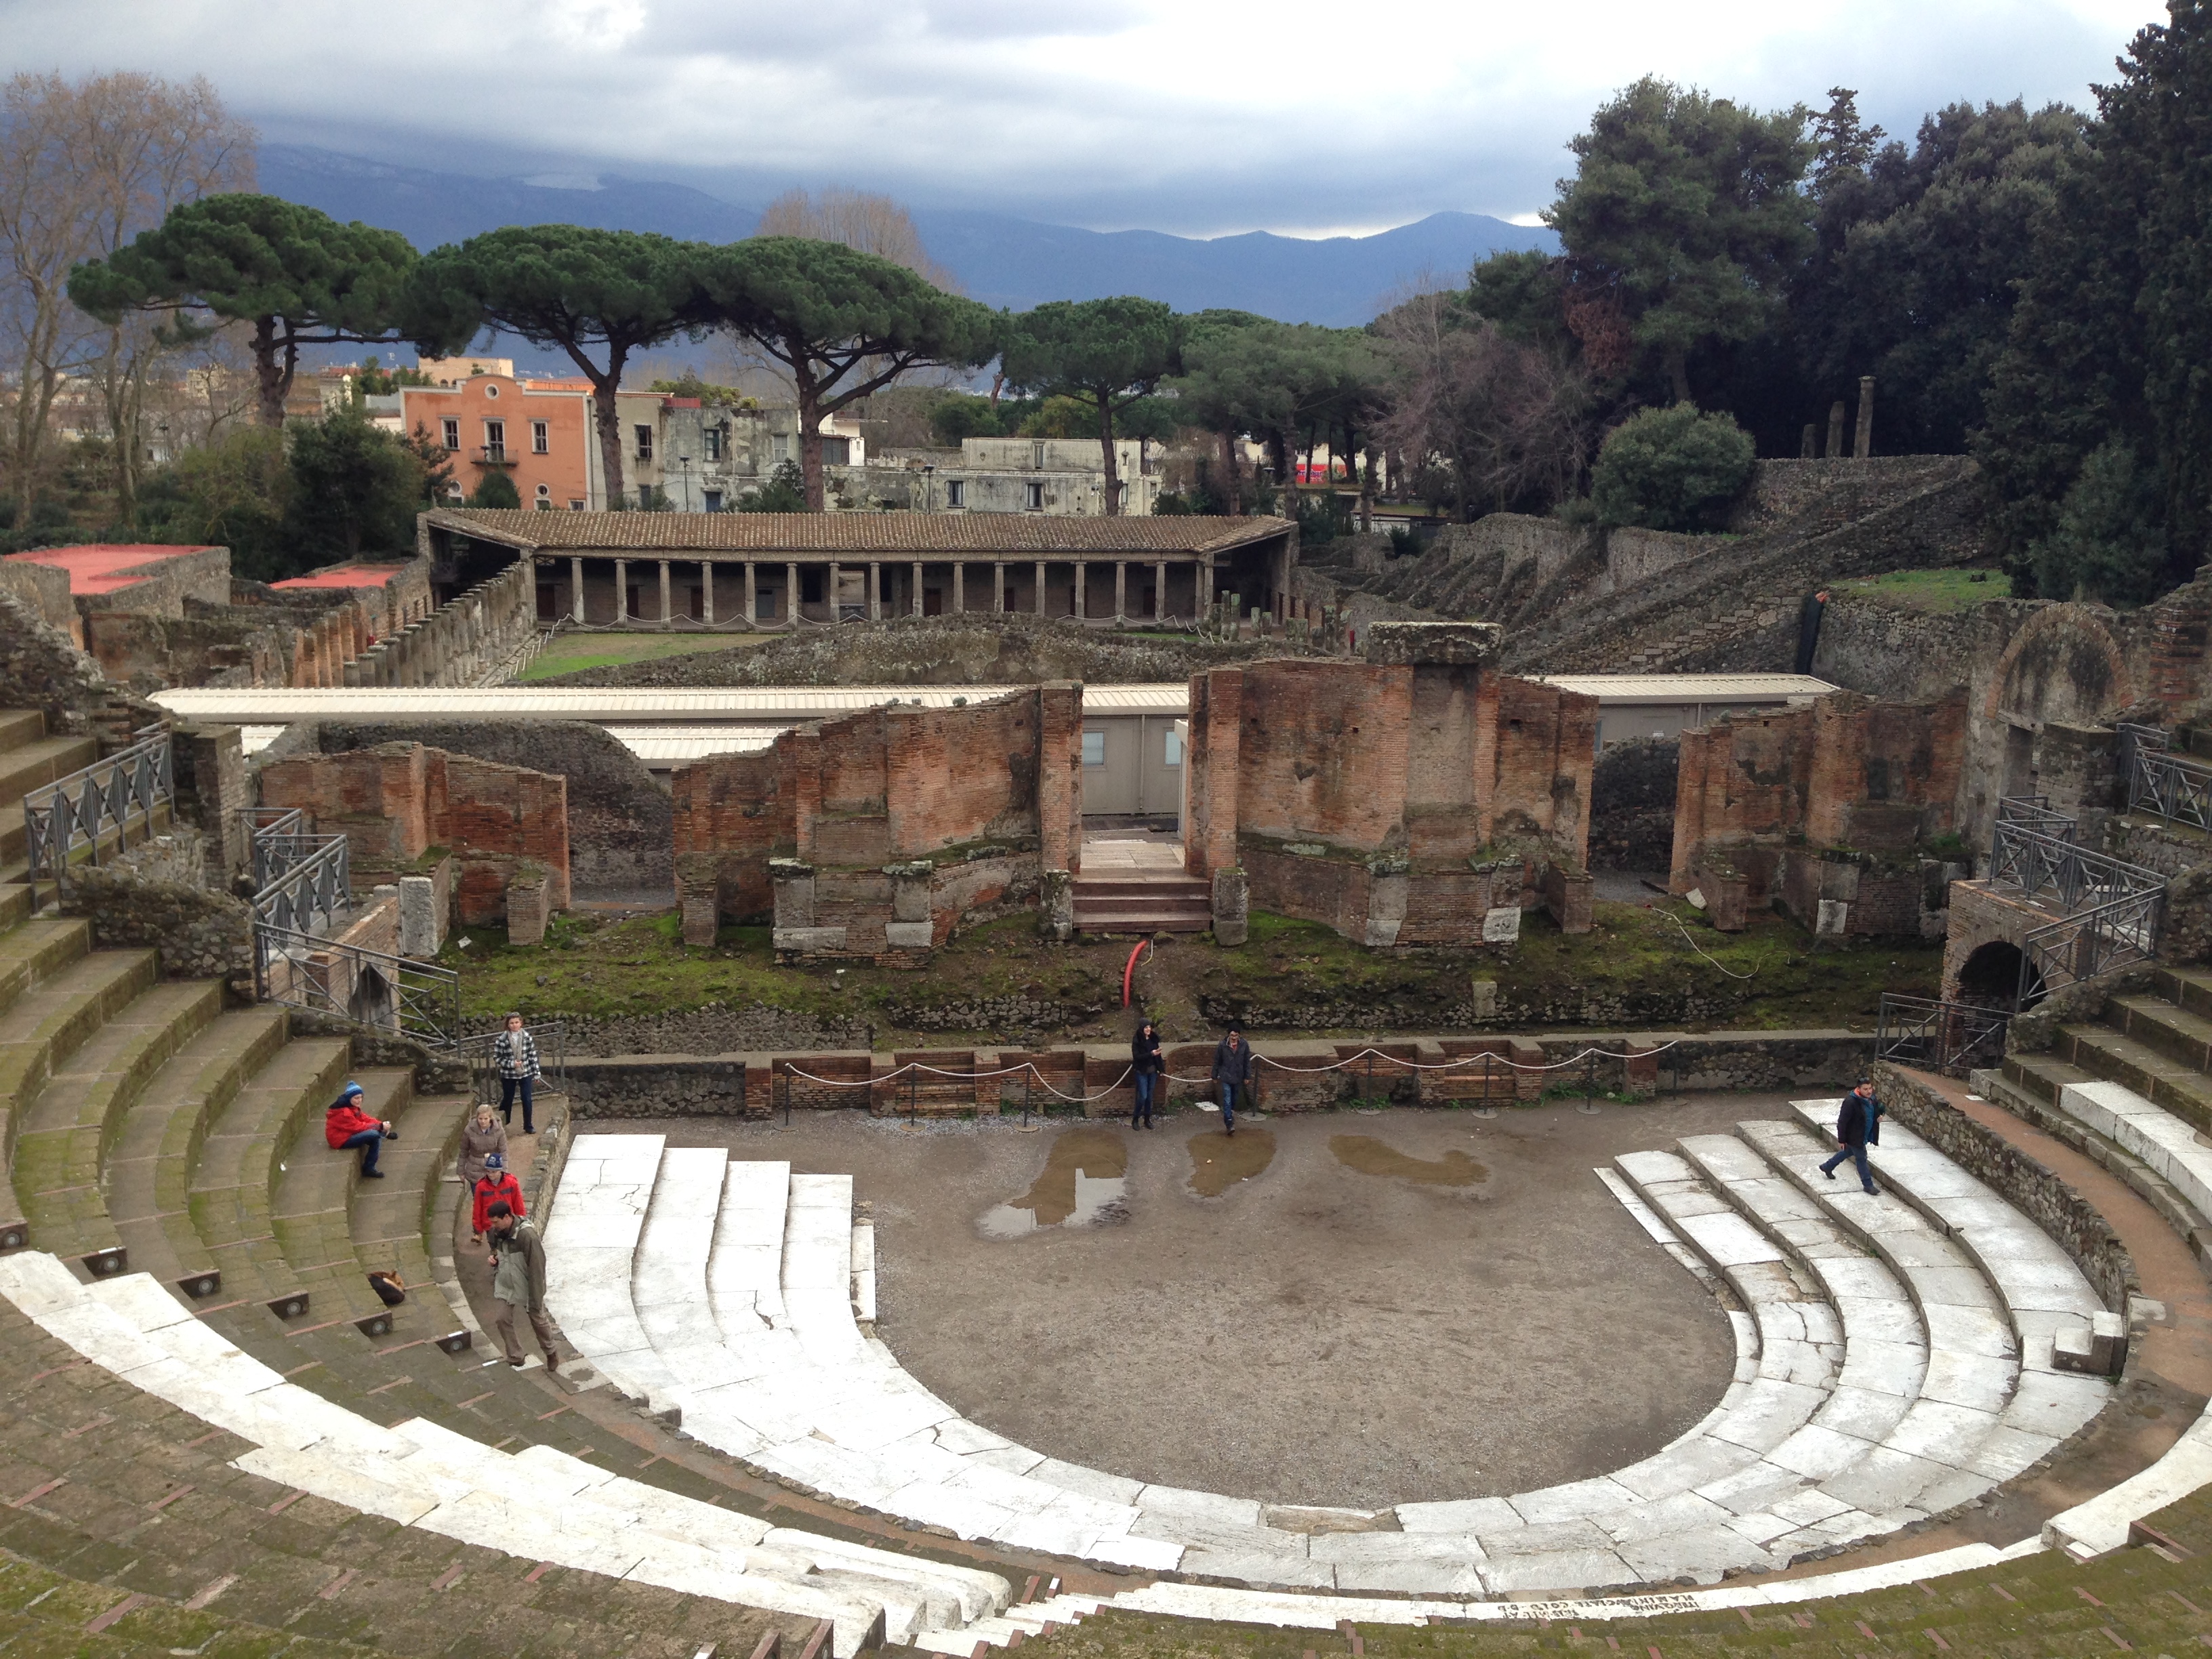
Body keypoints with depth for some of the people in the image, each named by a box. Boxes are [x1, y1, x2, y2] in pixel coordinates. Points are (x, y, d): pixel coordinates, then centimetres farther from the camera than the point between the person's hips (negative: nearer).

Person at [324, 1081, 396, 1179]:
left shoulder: (352, 1107, 6)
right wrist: (380, 1126, -22)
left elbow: (365, 1119, 3)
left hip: (349, 1134, 10)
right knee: (374, 1134, -25)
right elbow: (358, 1127, -24)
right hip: (341, 1141, -10)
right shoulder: (343, 1112, -24)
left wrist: (381, 1124, -13)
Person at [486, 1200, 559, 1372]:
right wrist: (494, 1258, -9)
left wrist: (536, 1300, -24)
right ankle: (515, 1359, 20)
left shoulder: (528, 1236, -31)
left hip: (527, 1287, -6)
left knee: (539, 1321, 12)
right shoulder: (498, 1232, -8)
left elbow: (537, 1269, -27)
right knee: (503, 1320, 3)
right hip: (506, 1285, 6)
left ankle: (551, 1354, 36)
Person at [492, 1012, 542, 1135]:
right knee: (508, 1099, 14)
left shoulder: (527, 1037, -6)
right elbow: (497, 1058, -6)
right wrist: (511, 1064, -18)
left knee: (527, 1100, 1)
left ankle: (528, 1126, 14)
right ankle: (502, 1124, 36)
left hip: (526, 1074, 1)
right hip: (508, 1075, -1)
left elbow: (533, 1056, 0)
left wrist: (536, 1074, 0)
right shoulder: (502, 1040, -12)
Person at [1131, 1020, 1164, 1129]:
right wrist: (1151, 1054, -30)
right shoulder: (1137, 1042, -14)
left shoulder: (1153, 1040, 2)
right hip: (1141, 1072, -5)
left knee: (1150, 1096, 10)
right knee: (1143, 1096, -8)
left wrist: (1161, 1069, 11)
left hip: (1152, 1072, 5)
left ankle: (1147, 1119, 21)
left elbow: (1157, 1055, 10)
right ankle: (1135, 1119, 9)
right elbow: (1136, 1057, -22)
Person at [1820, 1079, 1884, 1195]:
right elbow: (1842, 1122, -24)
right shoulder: (1851, 1102, -29)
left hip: (1865, 1136, 9)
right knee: (1861, 1158, 4)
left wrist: (1879, 1117, -6)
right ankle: (1868, 1184, 20)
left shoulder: (1871, 1099, -3)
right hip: (1854, 1137, -9)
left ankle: (1827, 1167, 45)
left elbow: (1876, 1111, 19)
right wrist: (1841, 1140, -20)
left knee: (1847, 1152, 25)